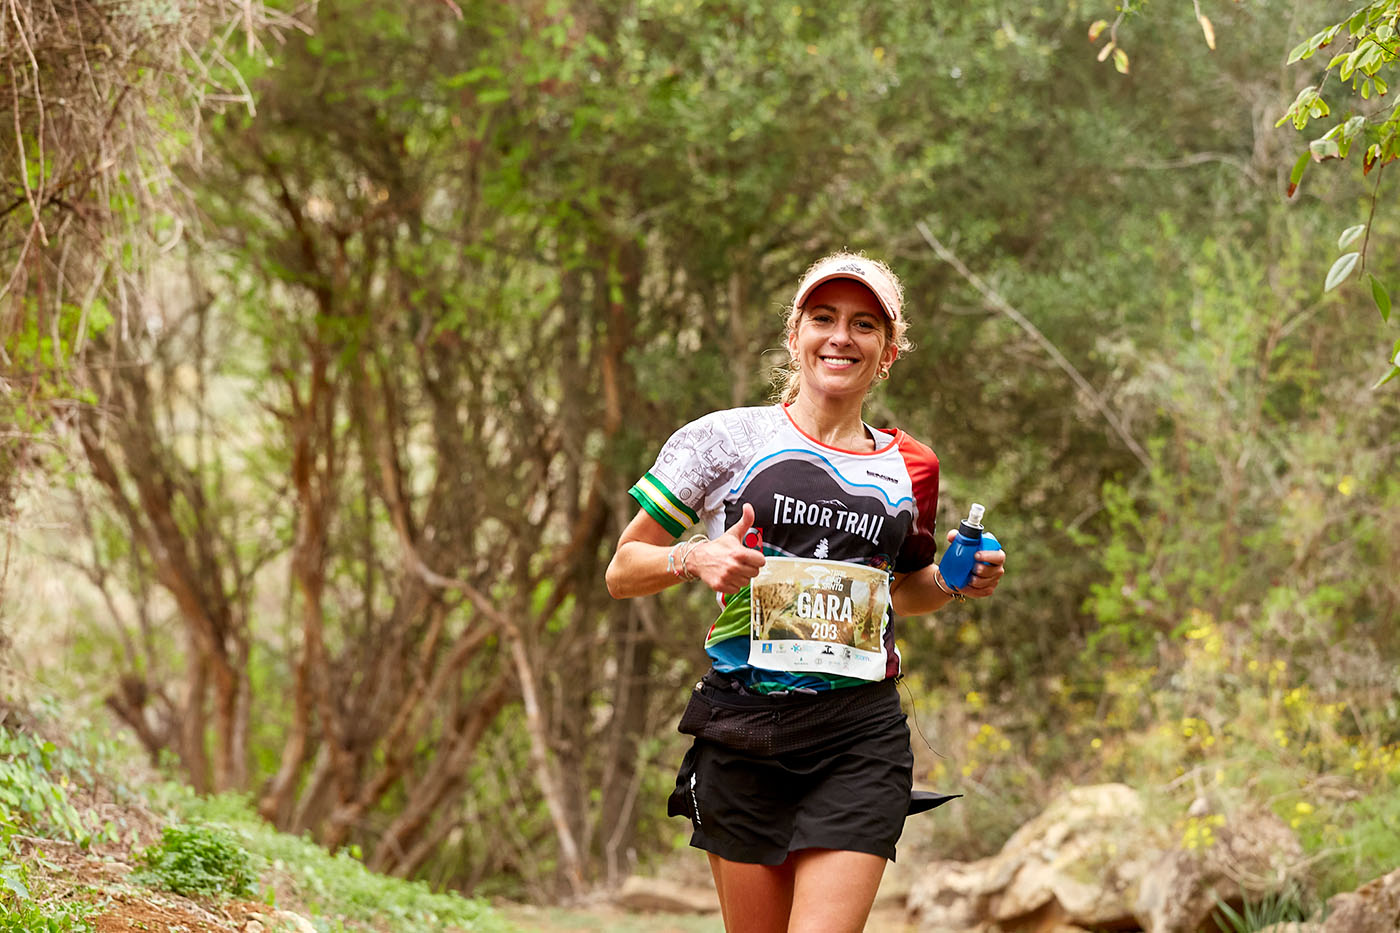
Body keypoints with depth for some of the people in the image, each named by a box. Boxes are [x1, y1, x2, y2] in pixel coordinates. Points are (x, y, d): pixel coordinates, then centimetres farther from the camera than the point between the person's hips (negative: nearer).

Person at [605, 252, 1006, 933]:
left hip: (861, 736, 1)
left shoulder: (907, 469, 12)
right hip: (744, 732, -1)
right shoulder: (726, 440, 3)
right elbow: (622, 571, 6)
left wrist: (957, 584, 9)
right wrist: (693, 558, -14)